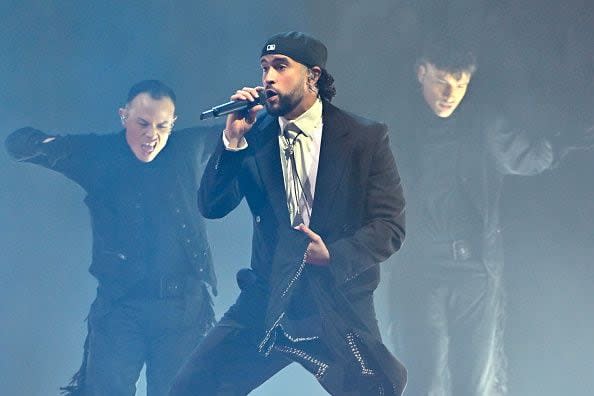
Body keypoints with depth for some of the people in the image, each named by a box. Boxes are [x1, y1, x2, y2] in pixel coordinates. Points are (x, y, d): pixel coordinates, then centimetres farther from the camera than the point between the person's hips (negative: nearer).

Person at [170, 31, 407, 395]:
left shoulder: (365, 138, -3)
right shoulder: (255, 138, 4)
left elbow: (390, 225, -5)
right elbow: (212, 207, -1)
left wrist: (335, 256, -20)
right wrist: (233, 139, -13)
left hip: (339, 309, -2)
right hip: (269, 304, 2)